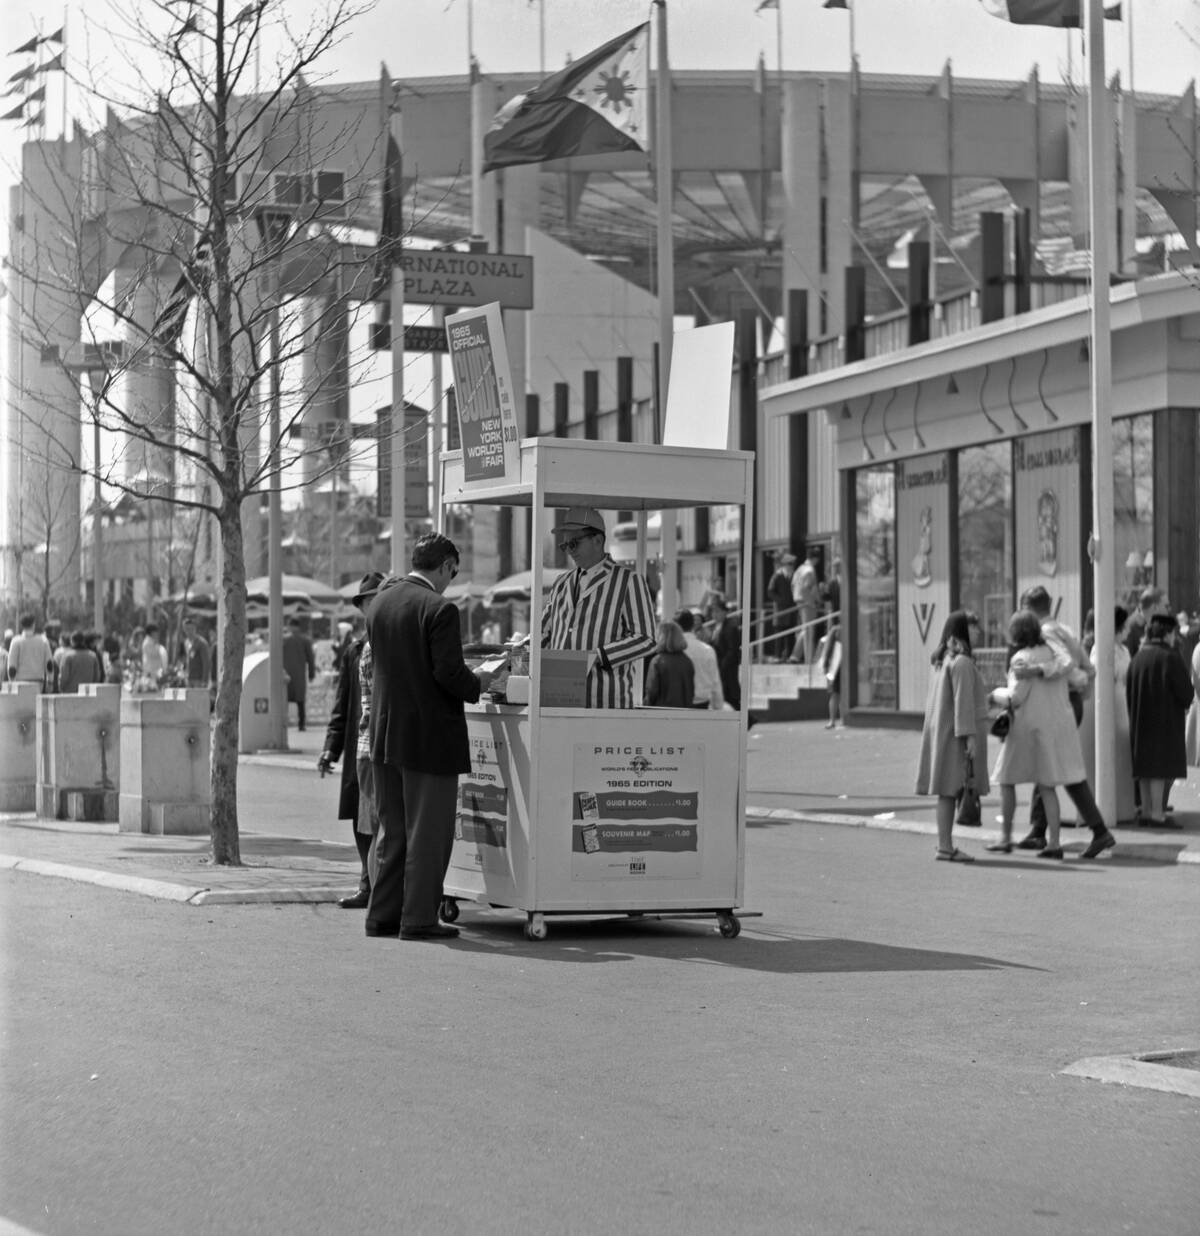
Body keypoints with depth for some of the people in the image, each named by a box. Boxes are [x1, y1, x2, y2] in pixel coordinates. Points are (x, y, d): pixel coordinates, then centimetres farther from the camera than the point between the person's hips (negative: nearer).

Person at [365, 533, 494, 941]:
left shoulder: (380, 602, 7)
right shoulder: (439, 609, -16)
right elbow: (449, 674, -21)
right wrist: (478, 684, 0)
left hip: (385, 734, 7)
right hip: (429, 736, -7)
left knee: (392, 831, 16)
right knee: (428, 832, 1)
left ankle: (383, 914, 19)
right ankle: (418, 919, 3)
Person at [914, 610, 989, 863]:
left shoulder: (943, 660, 14)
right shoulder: (962, 662, -14)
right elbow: (962, 701, -19)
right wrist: (969, 736, -19)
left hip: (941, 732, 9)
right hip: (956, 734, -9)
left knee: (947, 791, 9)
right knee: (951, 791, -8)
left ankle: (945, 845, 11)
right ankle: (945, 847, -9)